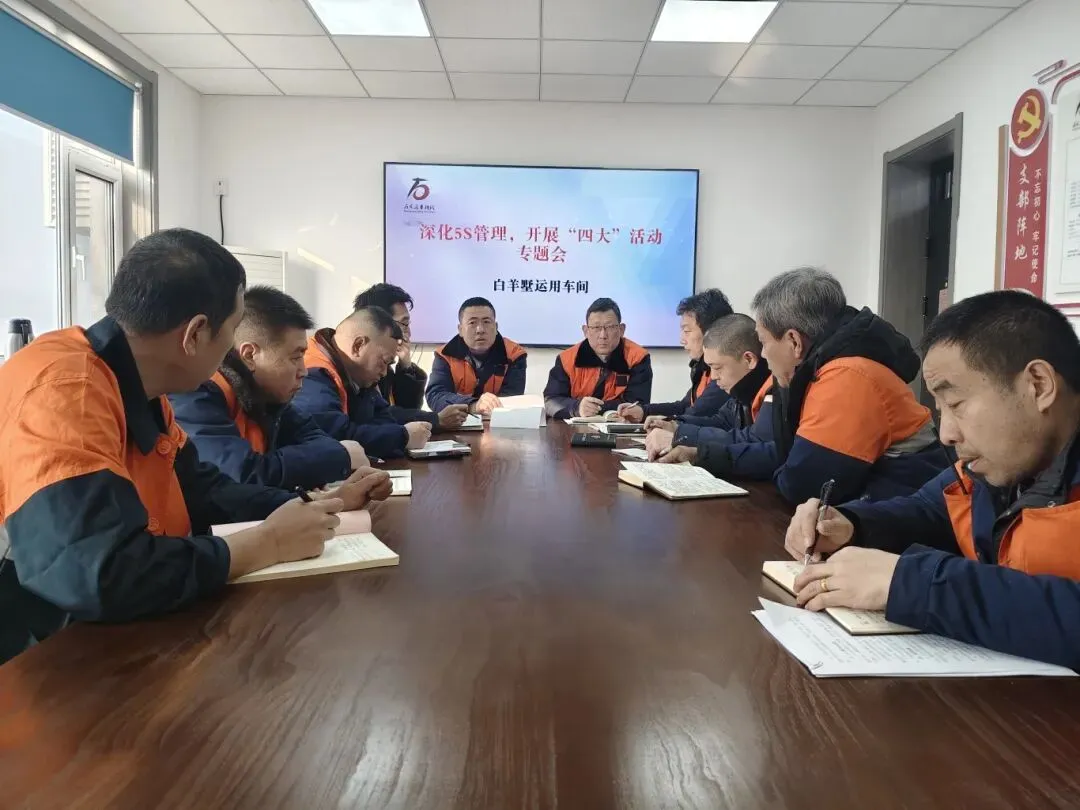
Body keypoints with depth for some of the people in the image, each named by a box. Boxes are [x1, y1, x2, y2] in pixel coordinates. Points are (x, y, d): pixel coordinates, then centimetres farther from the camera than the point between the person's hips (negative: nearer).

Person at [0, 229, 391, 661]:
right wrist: (268, 542, -23)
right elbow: (98, 576, -36)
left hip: (117, 634, 8)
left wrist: (326, 503, 8)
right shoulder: (63, 389, -26)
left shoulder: (137, 387, 3)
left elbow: (204, 492, 14)